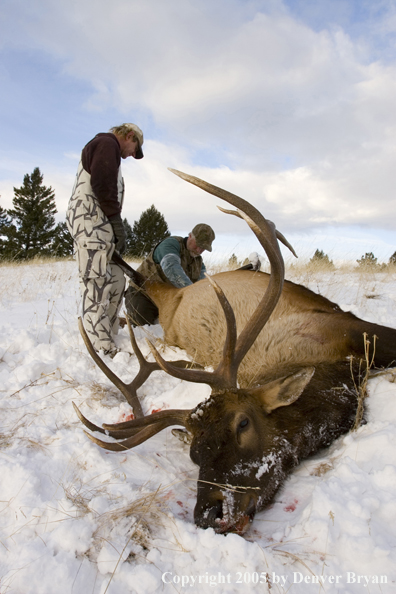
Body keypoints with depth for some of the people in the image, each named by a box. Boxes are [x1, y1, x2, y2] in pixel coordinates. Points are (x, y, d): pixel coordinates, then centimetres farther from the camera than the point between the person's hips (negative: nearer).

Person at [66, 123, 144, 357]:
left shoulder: (109, 152, 32)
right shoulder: (107, 143, 0)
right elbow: (101, 184, -15)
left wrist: (114, 222, 11)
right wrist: (117, 220, -15)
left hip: (99, 223, 10)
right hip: (91, 219, -10)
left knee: (115, 279, 7)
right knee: (97, 280, -15)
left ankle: (108, 335, 10)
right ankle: (103, 346, -16)